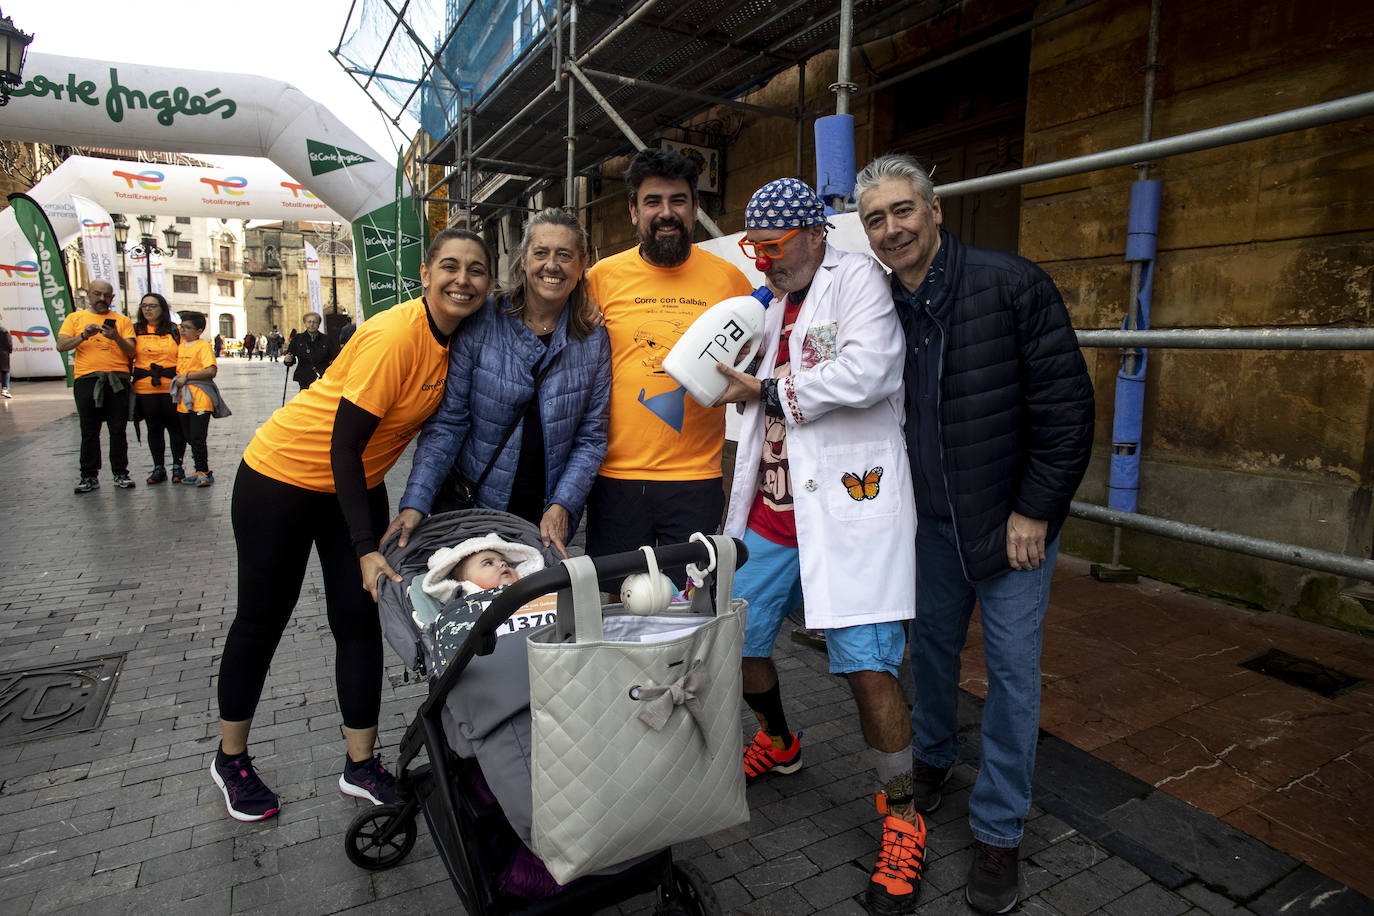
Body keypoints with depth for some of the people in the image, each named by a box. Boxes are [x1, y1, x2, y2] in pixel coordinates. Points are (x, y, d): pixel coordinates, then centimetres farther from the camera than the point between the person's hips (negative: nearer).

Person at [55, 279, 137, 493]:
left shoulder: (122, 320, 13)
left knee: (118, 430, 1)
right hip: (87, 379, 0)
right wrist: (84, 336, -14)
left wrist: (116, 337, -14)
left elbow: (131, 352, 4)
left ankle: (121, 473, 8)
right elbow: (61, 346, 2)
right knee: (89, 431, 3)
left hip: (118, 380, 0)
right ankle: (89, 475, 8)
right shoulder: (75, 318, 14)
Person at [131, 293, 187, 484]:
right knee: (154, 428, 7)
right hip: (145, 388, 2)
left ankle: (177, 466, 11)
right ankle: (158, 468, 14)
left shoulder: (175, 331, 5)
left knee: (175, 427, 1)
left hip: (172, 387, -2)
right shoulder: (135, 330, 10)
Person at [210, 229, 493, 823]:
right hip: (283, 475, -6)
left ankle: (360, 767, 18)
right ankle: (230, 759, 30)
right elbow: (344, 444, -27)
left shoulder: (456, 338, -6)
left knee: (359, 617, 5)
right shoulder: (394, 335, -29)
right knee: (262, 618, 9)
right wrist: (365, 548, -29)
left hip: (358, 483, 6)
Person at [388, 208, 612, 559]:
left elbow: (592, 437, -1)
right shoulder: (480, 324, -9)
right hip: (473, 504, -1)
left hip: (549, 517, 1)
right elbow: (447, 421, -8)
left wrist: (562, 506, -12)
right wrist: (415, 502, -16)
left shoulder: (594, 341, -3)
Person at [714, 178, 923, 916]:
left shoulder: (856, 278, -4)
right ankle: (777, 743, 42)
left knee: (866, 667, -9)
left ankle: (901, 819, 16)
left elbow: (867, 372, -21)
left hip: (849, 507, -7)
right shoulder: (770, 307, 18)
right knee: (733, 640, 13)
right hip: (769, 515, 8)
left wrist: (767, 391, -13)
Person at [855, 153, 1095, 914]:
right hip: (931, 519, 4)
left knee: (1012, 668, 4)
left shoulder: (1011, 283, -15)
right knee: (931, 642, 17)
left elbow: (1067, 403, -14)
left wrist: (1035, 510, -15)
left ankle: (999, 831, 23)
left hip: (1013, 518, -4)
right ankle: (932, 755, 45)